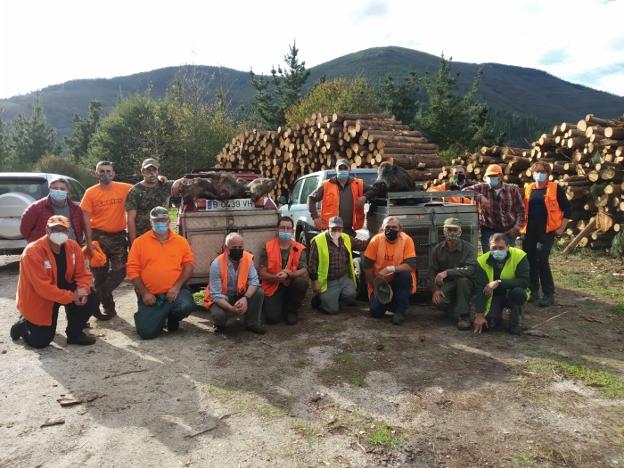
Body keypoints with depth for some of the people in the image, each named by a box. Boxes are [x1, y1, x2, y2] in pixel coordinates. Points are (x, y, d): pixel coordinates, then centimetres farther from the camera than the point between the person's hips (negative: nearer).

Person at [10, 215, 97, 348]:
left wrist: (83, 289, -28)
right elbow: (43, 287, -31)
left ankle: (74, 333, 5)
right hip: (38, 299, -5)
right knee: (40, 341, -1)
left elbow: (82, 273, -6)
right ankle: (24, 324, 34)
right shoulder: (32, 251, -26)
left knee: (89, 298, -19)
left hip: (64, 289, 5)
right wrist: (71, 297, -33)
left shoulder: (73, 246, -9)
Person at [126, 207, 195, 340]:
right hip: (150, 295, 0)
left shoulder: (181, 241, 4)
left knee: (186, 306, -31)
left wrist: (177, 286, -12)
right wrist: (144, 293, -10)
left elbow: (188, 265, 0)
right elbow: (132, 270, -3)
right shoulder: (139, 242, 0)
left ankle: (172, 318, 8)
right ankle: (161, 316, 25)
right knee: (147, 332, -13)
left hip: (174, 291, 1)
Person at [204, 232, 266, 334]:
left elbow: (254, 281, -17)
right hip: (222, 299, -3)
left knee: (259, 292, -22)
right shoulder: (216, 264, -25)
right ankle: (220, 324, 6)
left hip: (241, 295, 3)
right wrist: (232, 309, -41)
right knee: (218, 315, -33)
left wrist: (245, 298, -36)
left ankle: (252, 323, -2)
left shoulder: (248, 258, -15)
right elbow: (216, 295, -26)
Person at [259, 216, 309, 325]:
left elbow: (304, 272, -14)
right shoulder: (268, 247, -4)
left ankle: (291, 310, -3)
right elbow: (262, 273, -7)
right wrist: (276, 277, -26)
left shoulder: (299, 249, -3)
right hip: (272, 288, -1)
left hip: (291, 286, 2)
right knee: (272, 318, -22)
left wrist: (288, 274, -31)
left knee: (302, 282, -31)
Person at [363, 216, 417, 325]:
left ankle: (400, 311, -14)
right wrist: (375, 285, -8)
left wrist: (391, 269, -33)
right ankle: (388, 301, 23)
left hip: (399, 282, 0)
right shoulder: (376, 240, -13)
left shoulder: (407, 240, -14)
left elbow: (411, 265, -23)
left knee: (405, 274, -32)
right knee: (376, 312, -16)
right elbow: (367, 266, -8)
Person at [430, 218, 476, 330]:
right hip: (445, 284, 2)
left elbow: (470, 270, -28)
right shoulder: (437, 249, 1)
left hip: (464, 285, -2)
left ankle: (464, 316, -21)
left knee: (463, 280, -37)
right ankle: (457, 311, 6)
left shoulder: (469, 248, -11)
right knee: (439, 301, -29)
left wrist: (447, 272, -36)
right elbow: (432, 272, 0)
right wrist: (436, 289, -17)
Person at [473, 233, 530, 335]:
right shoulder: (482, 261, -15)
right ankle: (498, 314, 18)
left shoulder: (519, 256, -19)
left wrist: (499, 283, -35)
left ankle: (516, 316, -4)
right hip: (494, 296, 1)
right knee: (488, 324, -20)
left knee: (518, 292, -36)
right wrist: (479, 314, -19)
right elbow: (480, 289, -16)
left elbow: (524, 282, -27)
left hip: (513, 295, -1)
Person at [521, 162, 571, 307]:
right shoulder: (528, 189, 11)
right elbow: (522, 209, 18)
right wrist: (521, 226, 10)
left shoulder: (555, 188, -1)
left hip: (547, 230, -4)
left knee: (541, 260, -11)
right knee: (529, 261, 6)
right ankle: (533, 292, 19)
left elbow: (567, 209, 0)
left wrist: (561, 228, -5)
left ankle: (549, 295, 1)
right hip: (529, 230, 4)